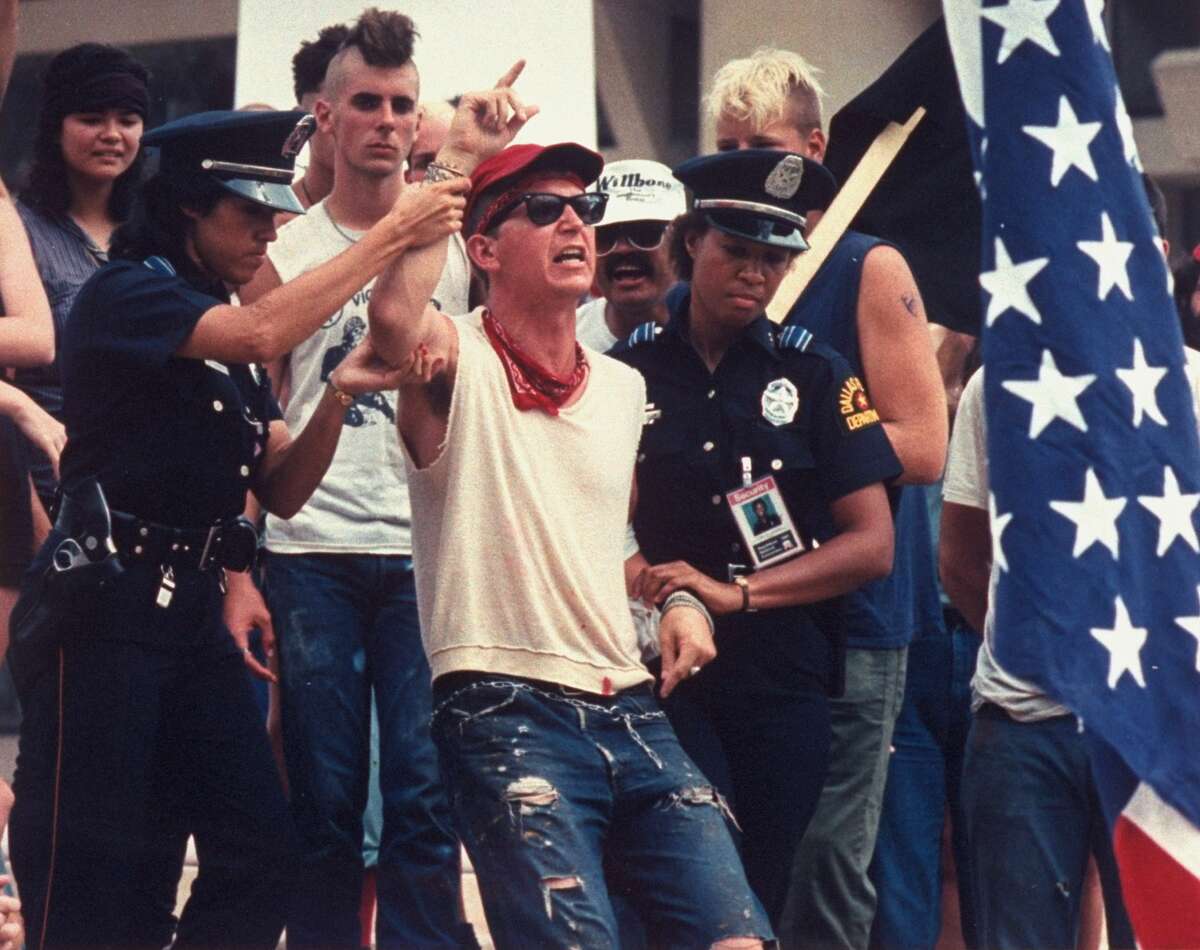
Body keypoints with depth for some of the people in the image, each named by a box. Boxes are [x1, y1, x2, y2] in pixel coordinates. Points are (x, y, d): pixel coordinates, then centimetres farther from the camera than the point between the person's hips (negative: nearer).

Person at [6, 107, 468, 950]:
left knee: (259, 856, 2)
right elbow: (262, 334, -25)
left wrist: (338, 394, -7)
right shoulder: (125, 294, -8)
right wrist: (392, 235, -21)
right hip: (105, 606, -8)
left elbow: (282, 492, 11)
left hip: (193, 613, 8)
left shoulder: (228, 334, 16)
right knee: (91, 881, -6)